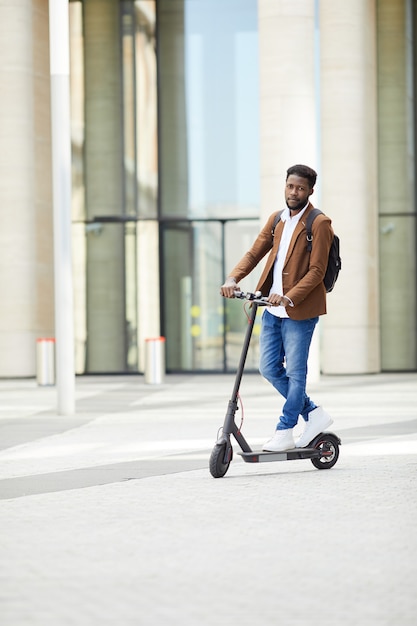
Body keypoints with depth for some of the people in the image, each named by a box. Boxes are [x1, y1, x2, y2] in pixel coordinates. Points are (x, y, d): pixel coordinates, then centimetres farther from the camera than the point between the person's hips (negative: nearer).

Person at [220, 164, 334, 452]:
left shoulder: (319, 223, -9)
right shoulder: (276, 219, 13)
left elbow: (317, 271, -15)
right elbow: (255, 253, 9)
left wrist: (288, 298, -25)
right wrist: (233, 279, -10)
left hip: (300, 310, -7)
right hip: (273, 309, 8)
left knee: (295, 372, 0)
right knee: (270, 368, 9)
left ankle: (284, 433, 10)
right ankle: (315, 414, 22)